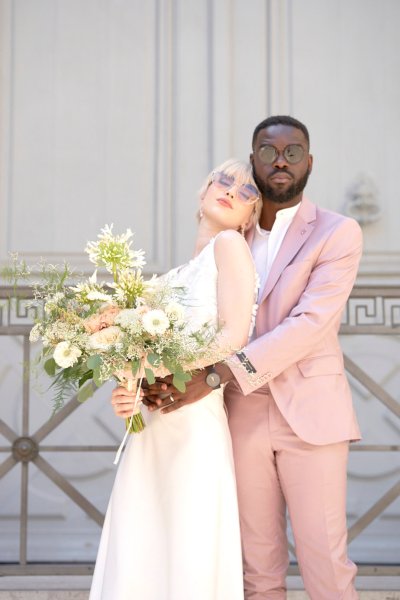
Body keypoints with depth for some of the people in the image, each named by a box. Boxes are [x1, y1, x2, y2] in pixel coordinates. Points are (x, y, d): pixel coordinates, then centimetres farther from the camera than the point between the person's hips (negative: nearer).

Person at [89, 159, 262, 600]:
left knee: (190, 561, -4)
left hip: (196, 421, -6)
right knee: (136, 559, 5)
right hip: (149, 427, 7)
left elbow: (235, 336, -9)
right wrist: (127, 393, -3)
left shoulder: (229, 244, 2)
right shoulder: (173, 277, 21)